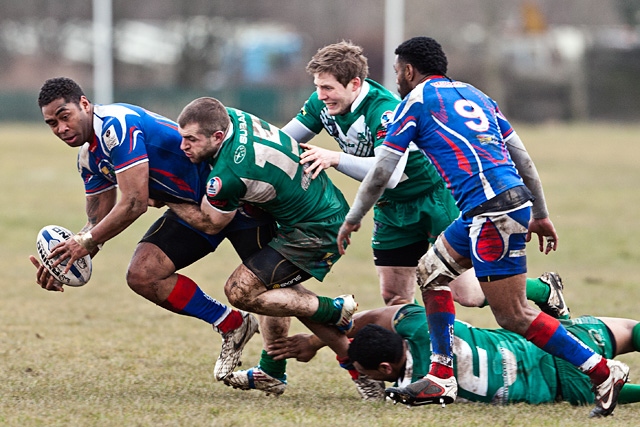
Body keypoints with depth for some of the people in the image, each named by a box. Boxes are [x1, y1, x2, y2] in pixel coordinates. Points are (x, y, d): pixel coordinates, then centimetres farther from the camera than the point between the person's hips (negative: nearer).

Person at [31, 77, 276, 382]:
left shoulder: (116, 126, -24)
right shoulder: (88, 157, 7)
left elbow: (134, 204, -28)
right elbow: (98, 222, 12)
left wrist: (85, 242, -21)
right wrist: (61, 266, -2)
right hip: (192, 208, 9)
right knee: (142, 277, -5)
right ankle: (232, 327, 9)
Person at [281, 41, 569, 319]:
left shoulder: (385, 111, -32)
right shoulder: (322, 104, -9)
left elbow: (389, 174, -43)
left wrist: (334, 158, -47)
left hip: (434, 198, -7)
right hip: (391, 208, 7)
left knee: (464, 293, -7)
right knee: (394, 298, 2)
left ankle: (544, 290, 14)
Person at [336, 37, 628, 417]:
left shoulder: (416, 101, 4)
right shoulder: (474, 95, 23)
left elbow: (380, 174, 6)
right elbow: (523, 158, 22)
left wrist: (352, 220, 20)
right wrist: (541, 214, 27)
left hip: (494, 211, -9)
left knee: (512, 315, -7)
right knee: (432, 270, 20)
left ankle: (604, 372, -7)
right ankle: (441, 379, 16)